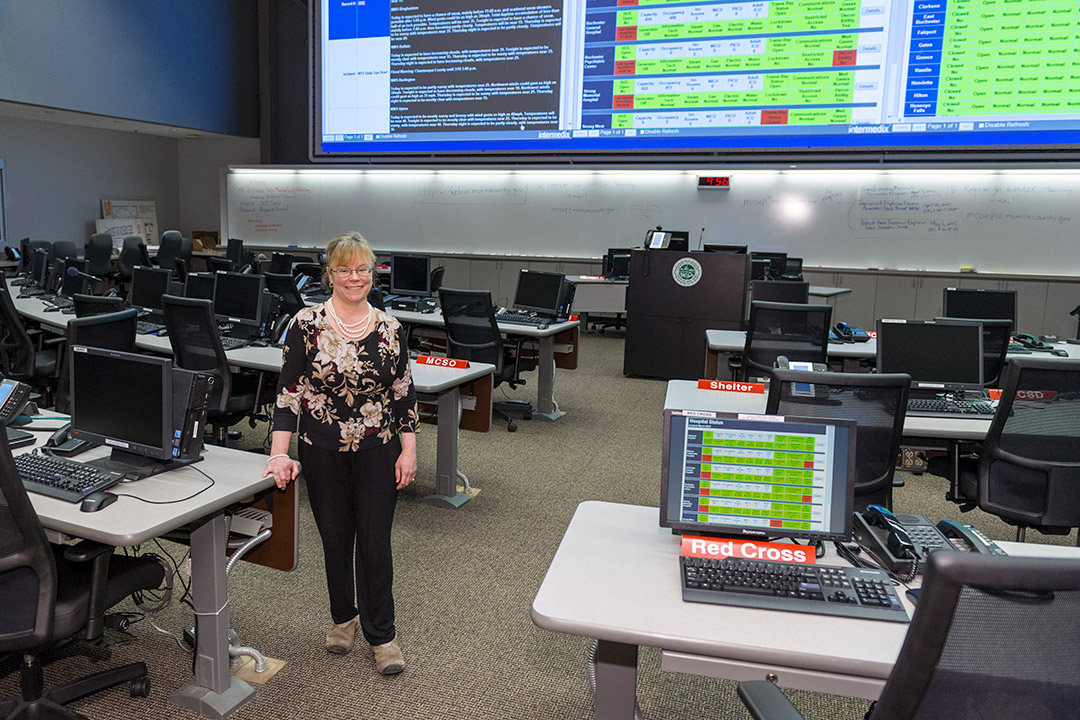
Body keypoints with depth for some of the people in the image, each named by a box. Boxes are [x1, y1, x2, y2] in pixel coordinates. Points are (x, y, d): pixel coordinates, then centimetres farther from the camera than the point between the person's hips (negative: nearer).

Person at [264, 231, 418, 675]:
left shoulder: (389, 328, 0)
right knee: (335, 537, 12)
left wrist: (408, 451, -1)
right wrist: (280, 453, -13)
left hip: (379, 452, 0)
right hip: (323, 452, 0)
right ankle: (343, 617, 36)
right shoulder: (306, 325, -5)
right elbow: (289, 391, -6)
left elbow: (405, 393, 3)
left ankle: (381, 633, 20)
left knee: (375, 541, 3)